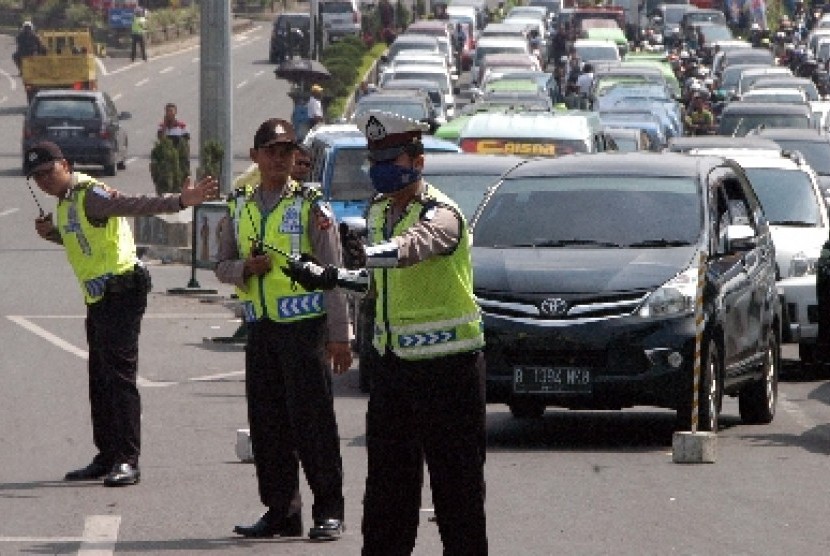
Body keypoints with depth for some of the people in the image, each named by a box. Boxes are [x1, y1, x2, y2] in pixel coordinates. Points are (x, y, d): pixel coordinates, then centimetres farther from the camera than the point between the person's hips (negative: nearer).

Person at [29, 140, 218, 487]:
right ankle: (107, 457, 20)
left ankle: (127, 461, -13)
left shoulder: (89, 195, -14)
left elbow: (133, 206, -29)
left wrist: (180, 201, -44)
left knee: (119, 377, -12)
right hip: (99, 299, 10)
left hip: (119, 292, -10)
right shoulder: (67, 201, 15)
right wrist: (52, 233, 10)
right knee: (99, 380, 13)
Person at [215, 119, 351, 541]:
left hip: (304, 326, -5)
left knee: (312, 421, -5)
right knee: (266, 424, 6)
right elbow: (222, 265, 17)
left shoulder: (310, 207, -1)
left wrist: (339, 335, -8)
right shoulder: (240, 206, 13)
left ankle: (329, 511, 1)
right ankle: (281, 510, 14)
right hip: (260, 328, 5)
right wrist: (246, 268, -7)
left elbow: (332, 273, -3)